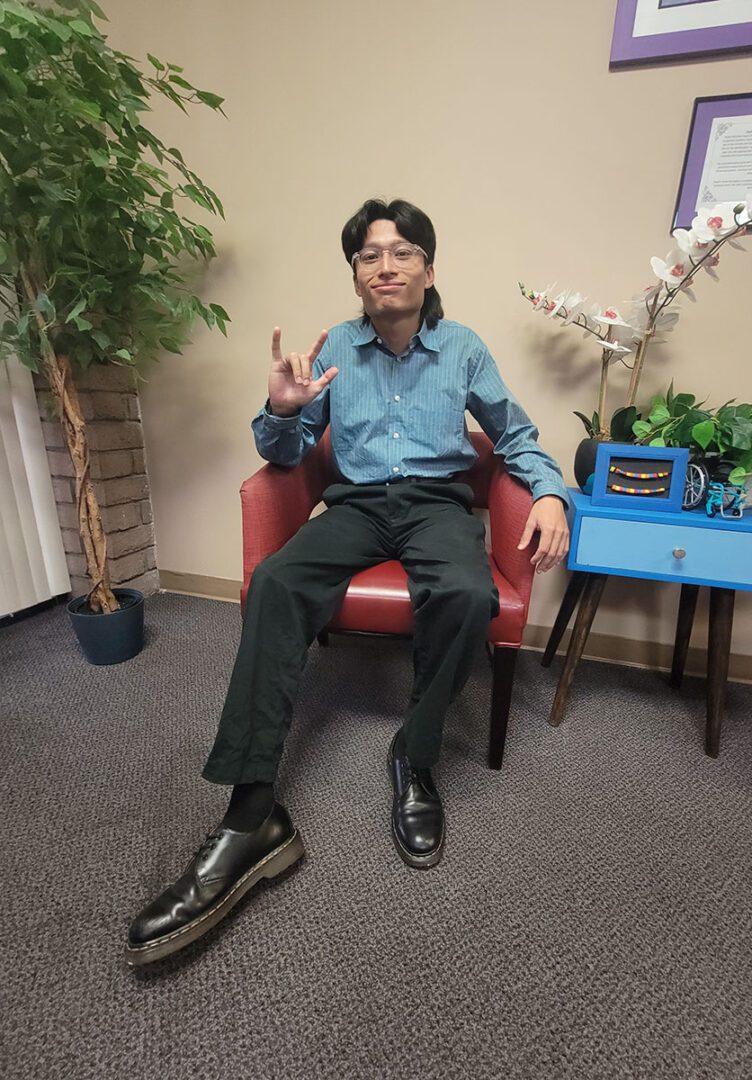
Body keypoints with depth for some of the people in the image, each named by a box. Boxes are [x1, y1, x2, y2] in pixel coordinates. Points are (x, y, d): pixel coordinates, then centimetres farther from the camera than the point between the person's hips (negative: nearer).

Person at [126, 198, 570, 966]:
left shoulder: (463, 348, 11)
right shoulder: (334, 349, 12)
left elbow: (516, 434, 15)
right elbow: (284, 453, 12)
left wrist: (550, 492, -5)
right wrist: (281, 410, -11)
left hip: (437, 501, 0)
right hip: (356, 503, 1)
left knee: (468, 595, -35)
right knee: (274, 583, -30)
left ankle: (414, 761, -10)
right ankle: (251, 816, -26)